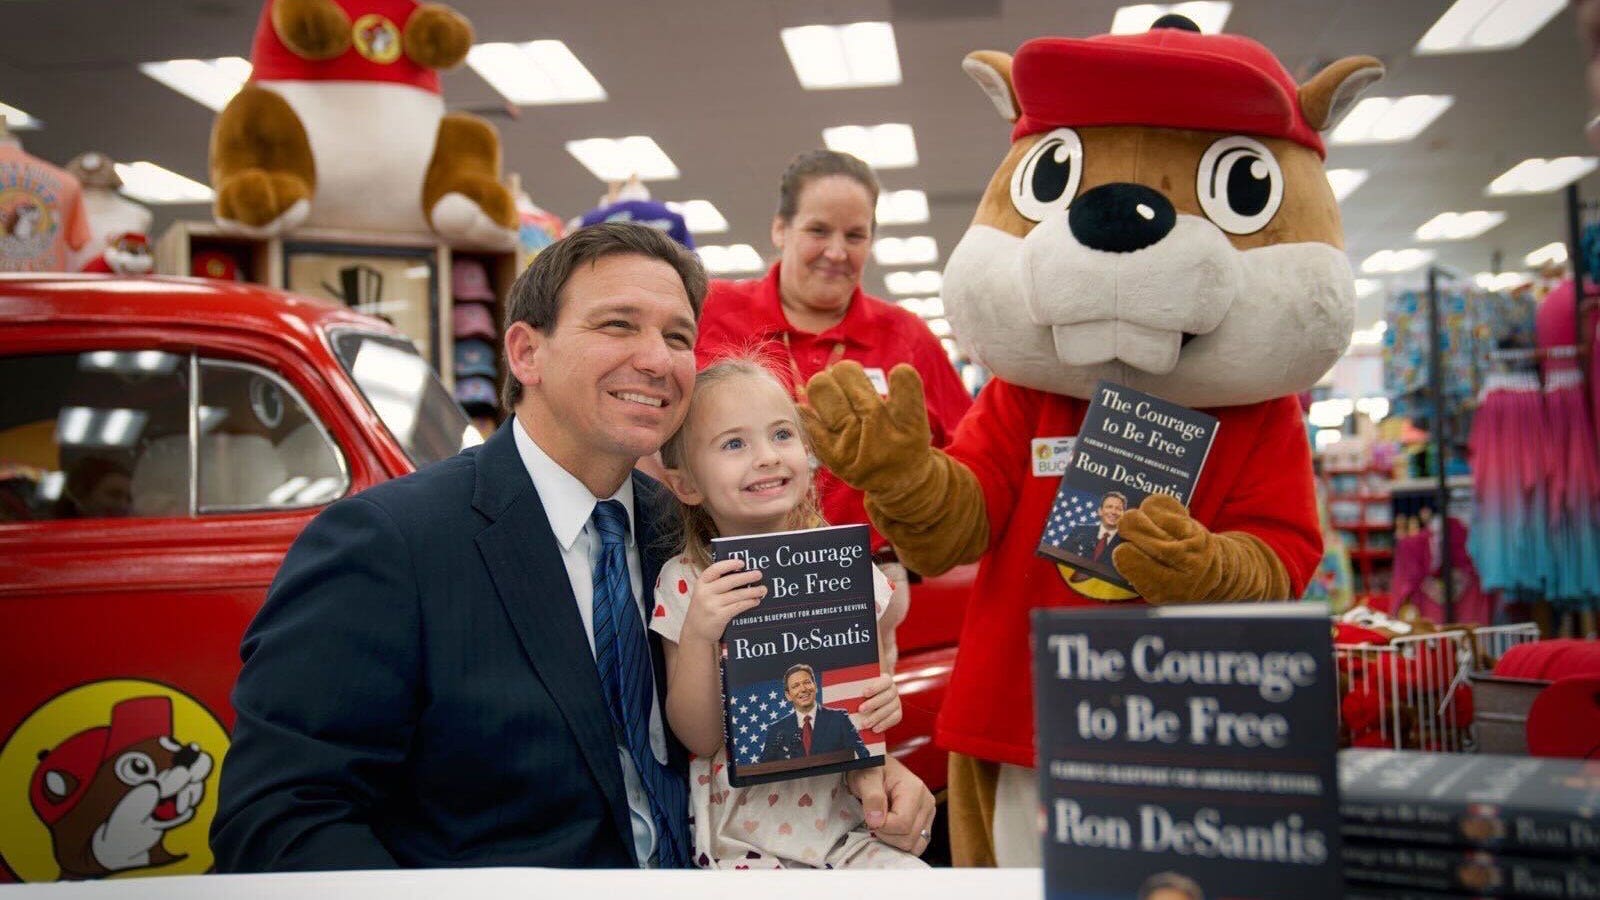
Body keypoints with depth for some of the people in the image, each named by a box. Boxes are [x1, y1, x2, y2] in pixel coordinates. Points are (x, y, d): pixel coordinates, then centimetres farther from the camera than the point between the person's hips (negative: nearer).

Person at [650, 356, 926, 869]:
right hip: (743, 837, -2)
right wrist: (697, 637, -24)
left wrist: (882, 705, -12)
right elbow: (699, 738, -8)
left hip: (848, 821, 2)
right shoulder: (684, 582, -7)